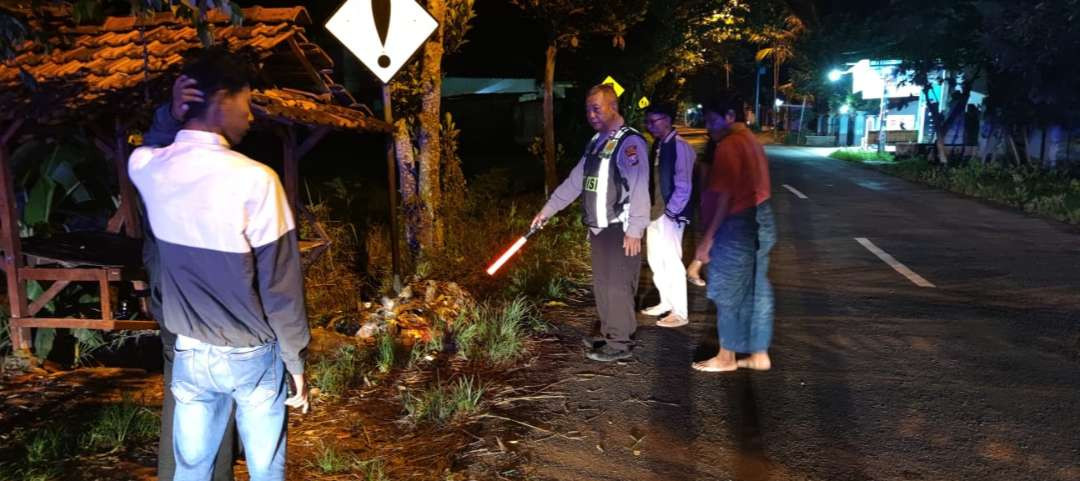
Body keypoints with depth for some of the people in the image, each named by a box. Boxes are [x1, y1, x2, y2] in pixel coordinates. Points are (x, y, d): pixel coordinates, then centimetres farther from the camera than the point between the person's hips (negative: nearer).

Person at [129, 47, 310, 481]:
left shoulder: (147, 168, -6)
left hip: (189, 353, 5)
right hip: (253, 355, -4)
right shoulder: (255, 179, -22)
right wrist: (296, 361, -5)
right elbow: (281, 285, -17)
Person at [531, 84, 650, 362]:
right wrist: (548, 210, 18)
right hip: (599, 228, 9)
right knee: (601, 284, 15)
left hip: (620, 231, -9)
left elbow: (639, 189, -18)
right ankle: (608, 335, 28)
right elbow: (575, 181, 19)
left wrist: (634, 231, -22)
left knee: (617, 286, -4)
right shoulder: (596, 142, 15)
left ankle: (619, 344, 6)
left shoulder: (630, 141, -12)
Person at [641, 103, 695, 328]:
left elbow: (683, 185, -17)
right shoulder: (657, 145, 10)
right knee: (655, 260, 17)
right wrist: (650, 207, 10)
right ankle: (666, 302, 32)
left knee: (672, 262, -1)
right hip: (654, 213, 9)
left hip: (669, 215, -9)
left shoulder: (680, 146, -15)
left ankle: (680, 313, 9)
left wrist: (670, 212, -15)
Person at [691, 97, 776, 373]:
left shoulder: (729, 146, -16)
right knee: (756, 290, 13)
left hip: (738, 225, -10)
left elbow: (724, 196, -21)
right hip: (760, 223, 10)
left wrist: (708, 238, -18)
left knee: (728, 293, 2)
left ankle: (727, 357, 13)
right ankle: (759, 354, 21)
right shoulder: (750, 141, 15)